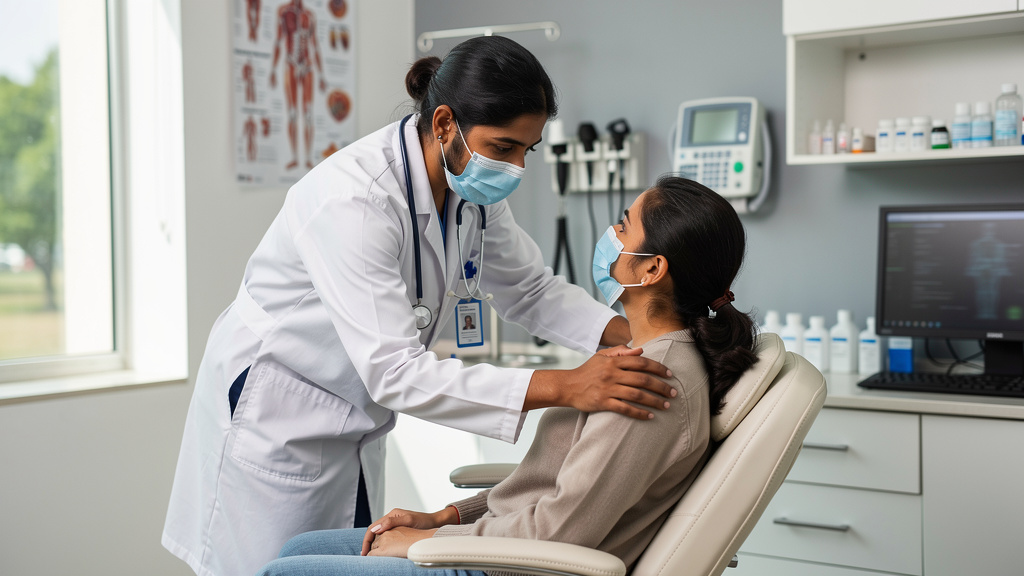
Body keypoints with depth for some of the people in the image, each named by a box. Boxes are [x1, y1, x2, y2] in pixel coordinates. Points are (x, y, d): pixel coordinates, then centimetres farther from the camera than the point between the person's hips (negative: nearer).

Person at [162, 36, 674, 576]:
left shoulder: (473, 184, -7)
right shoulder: (354, 198, -33)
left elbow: (529, 288, 5)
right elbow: (394, 371, -38)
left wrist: (628, 332, -14)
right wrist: (565, 387, -44)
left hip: (354, 421, 8)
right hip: (274, 415, -8)